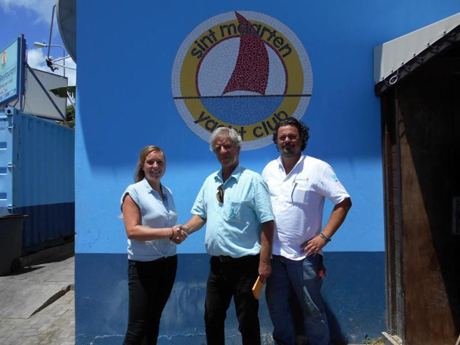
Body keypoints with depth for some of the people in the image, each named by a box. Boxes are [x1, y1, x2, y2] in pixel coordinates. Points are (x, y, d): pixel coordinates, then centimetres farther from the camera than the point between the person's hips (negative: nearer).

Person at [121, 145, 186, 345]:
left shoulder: (168, 193, 9)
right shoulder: (134, 192, -12)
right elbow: (132, 230, -21)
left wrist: (177, 234, -2)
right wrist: (168, 232, -25)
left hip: (168, 263, 7)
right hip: (144, 265, -6)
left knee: (154, 320, 19)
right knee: (137, 327, 1)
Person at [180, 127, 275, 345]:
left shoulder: (252, 180, -11)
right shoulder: (210, 181, 8)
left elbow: (267, 222, -14)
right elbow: (201, 214, 16)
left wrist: (264, 262, -17)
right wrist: (185, 230, -4)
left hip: (245, 264, -6)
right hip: (217, 264, 6)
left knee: (247, 322, 9)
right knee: (212, 318, 18)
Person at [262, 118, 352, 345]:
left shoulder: (318, 167, -8)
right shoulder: (269, 169, 6)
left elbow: (344, 202, -9)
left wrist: (324, 236, -13)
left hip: (304, 254, -4)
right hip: (274, 253, 5)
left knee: (311, 309, 9)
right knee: (276, 306, 16)